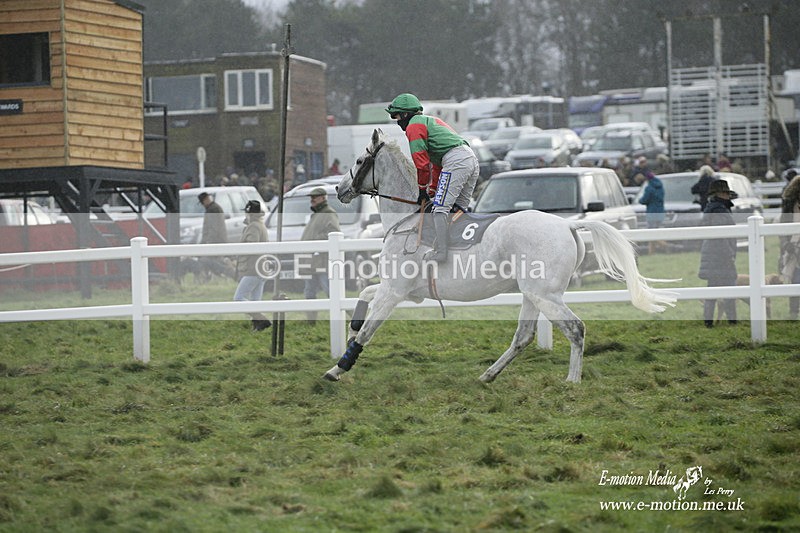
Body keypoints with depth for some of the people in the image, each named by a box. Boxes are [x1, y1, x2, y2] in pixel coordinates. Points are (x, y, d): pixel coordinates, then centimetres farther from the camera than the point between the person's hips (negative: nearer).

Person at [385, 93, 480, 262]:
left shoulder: (414, 126, 2)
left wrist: (423, 190, 7)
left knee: (440, 208, -9)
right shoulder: (430, 121, 33)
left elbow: (421, 162, -3)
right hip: (472, 158, 10)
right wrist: (432, 191, 31)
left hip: (456, 161, -10)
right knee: (457, 210, 14)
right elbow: (436, 164, 33)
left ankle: (441, 252, -13)